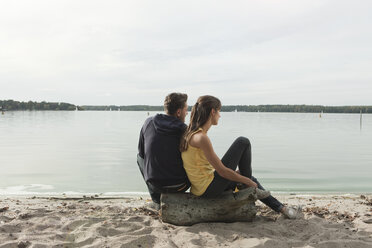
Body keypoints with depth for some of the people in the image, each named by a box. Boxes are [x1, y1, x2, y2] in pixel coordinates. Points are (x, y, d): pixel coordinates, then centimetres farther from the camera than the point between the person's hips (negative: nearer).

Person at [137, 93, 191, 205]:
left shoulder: (149, 122, -4)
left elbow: (141, 152, 8)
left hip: (154, 184, 2)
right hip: (179, 186, -2)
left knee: (140, 157, 29)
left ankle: (157, 196, 33)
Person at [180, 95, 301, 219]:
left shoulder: (192, 133, 8)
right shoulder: (201, 137, -21)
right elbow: (222, 171, -19)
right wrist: (248, 181, -6)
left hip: (202, 188, 10)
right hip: (209, 188, -10)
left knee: (249, 179, 23)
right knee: (243, 142, -7)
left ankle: (281, 208, 31)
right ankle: (246, 186, 7)